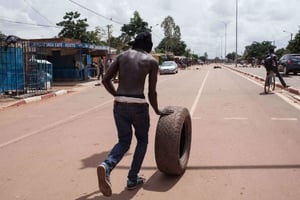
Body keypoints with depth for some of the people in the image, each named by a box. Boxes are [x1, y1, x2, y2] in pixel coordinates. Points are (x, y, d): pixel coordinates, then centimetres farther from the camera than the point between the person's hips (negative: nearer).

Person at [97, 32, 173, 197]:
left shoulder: (122, 55, 13)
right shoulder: (152, 61, 5)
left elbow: (105, 80, 7)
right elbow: (152, 92, 3)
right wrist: (157, 111, 19)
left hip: (119, 105, 3)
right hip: (138, 105, -3)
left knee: (124, 142, 17)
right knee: (142, 140, 21)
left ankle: (106, 166, -12)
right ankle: (132, 179, 20)